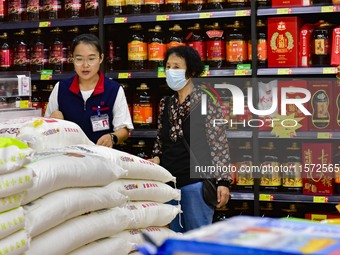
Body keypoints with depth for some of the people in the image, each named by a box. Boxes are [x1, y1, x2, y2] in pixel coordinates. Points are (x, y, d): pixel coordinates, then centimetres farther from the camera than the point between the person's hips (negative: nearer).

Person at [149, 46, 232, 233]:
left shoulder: (205, 101, -7)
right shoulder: (165, 104, 9)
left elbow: (219, 145, -9)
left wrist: (223, 181, -14)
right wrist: (156, 158, 0)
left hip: (196, 183, -6)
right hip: (169, 183, 6)